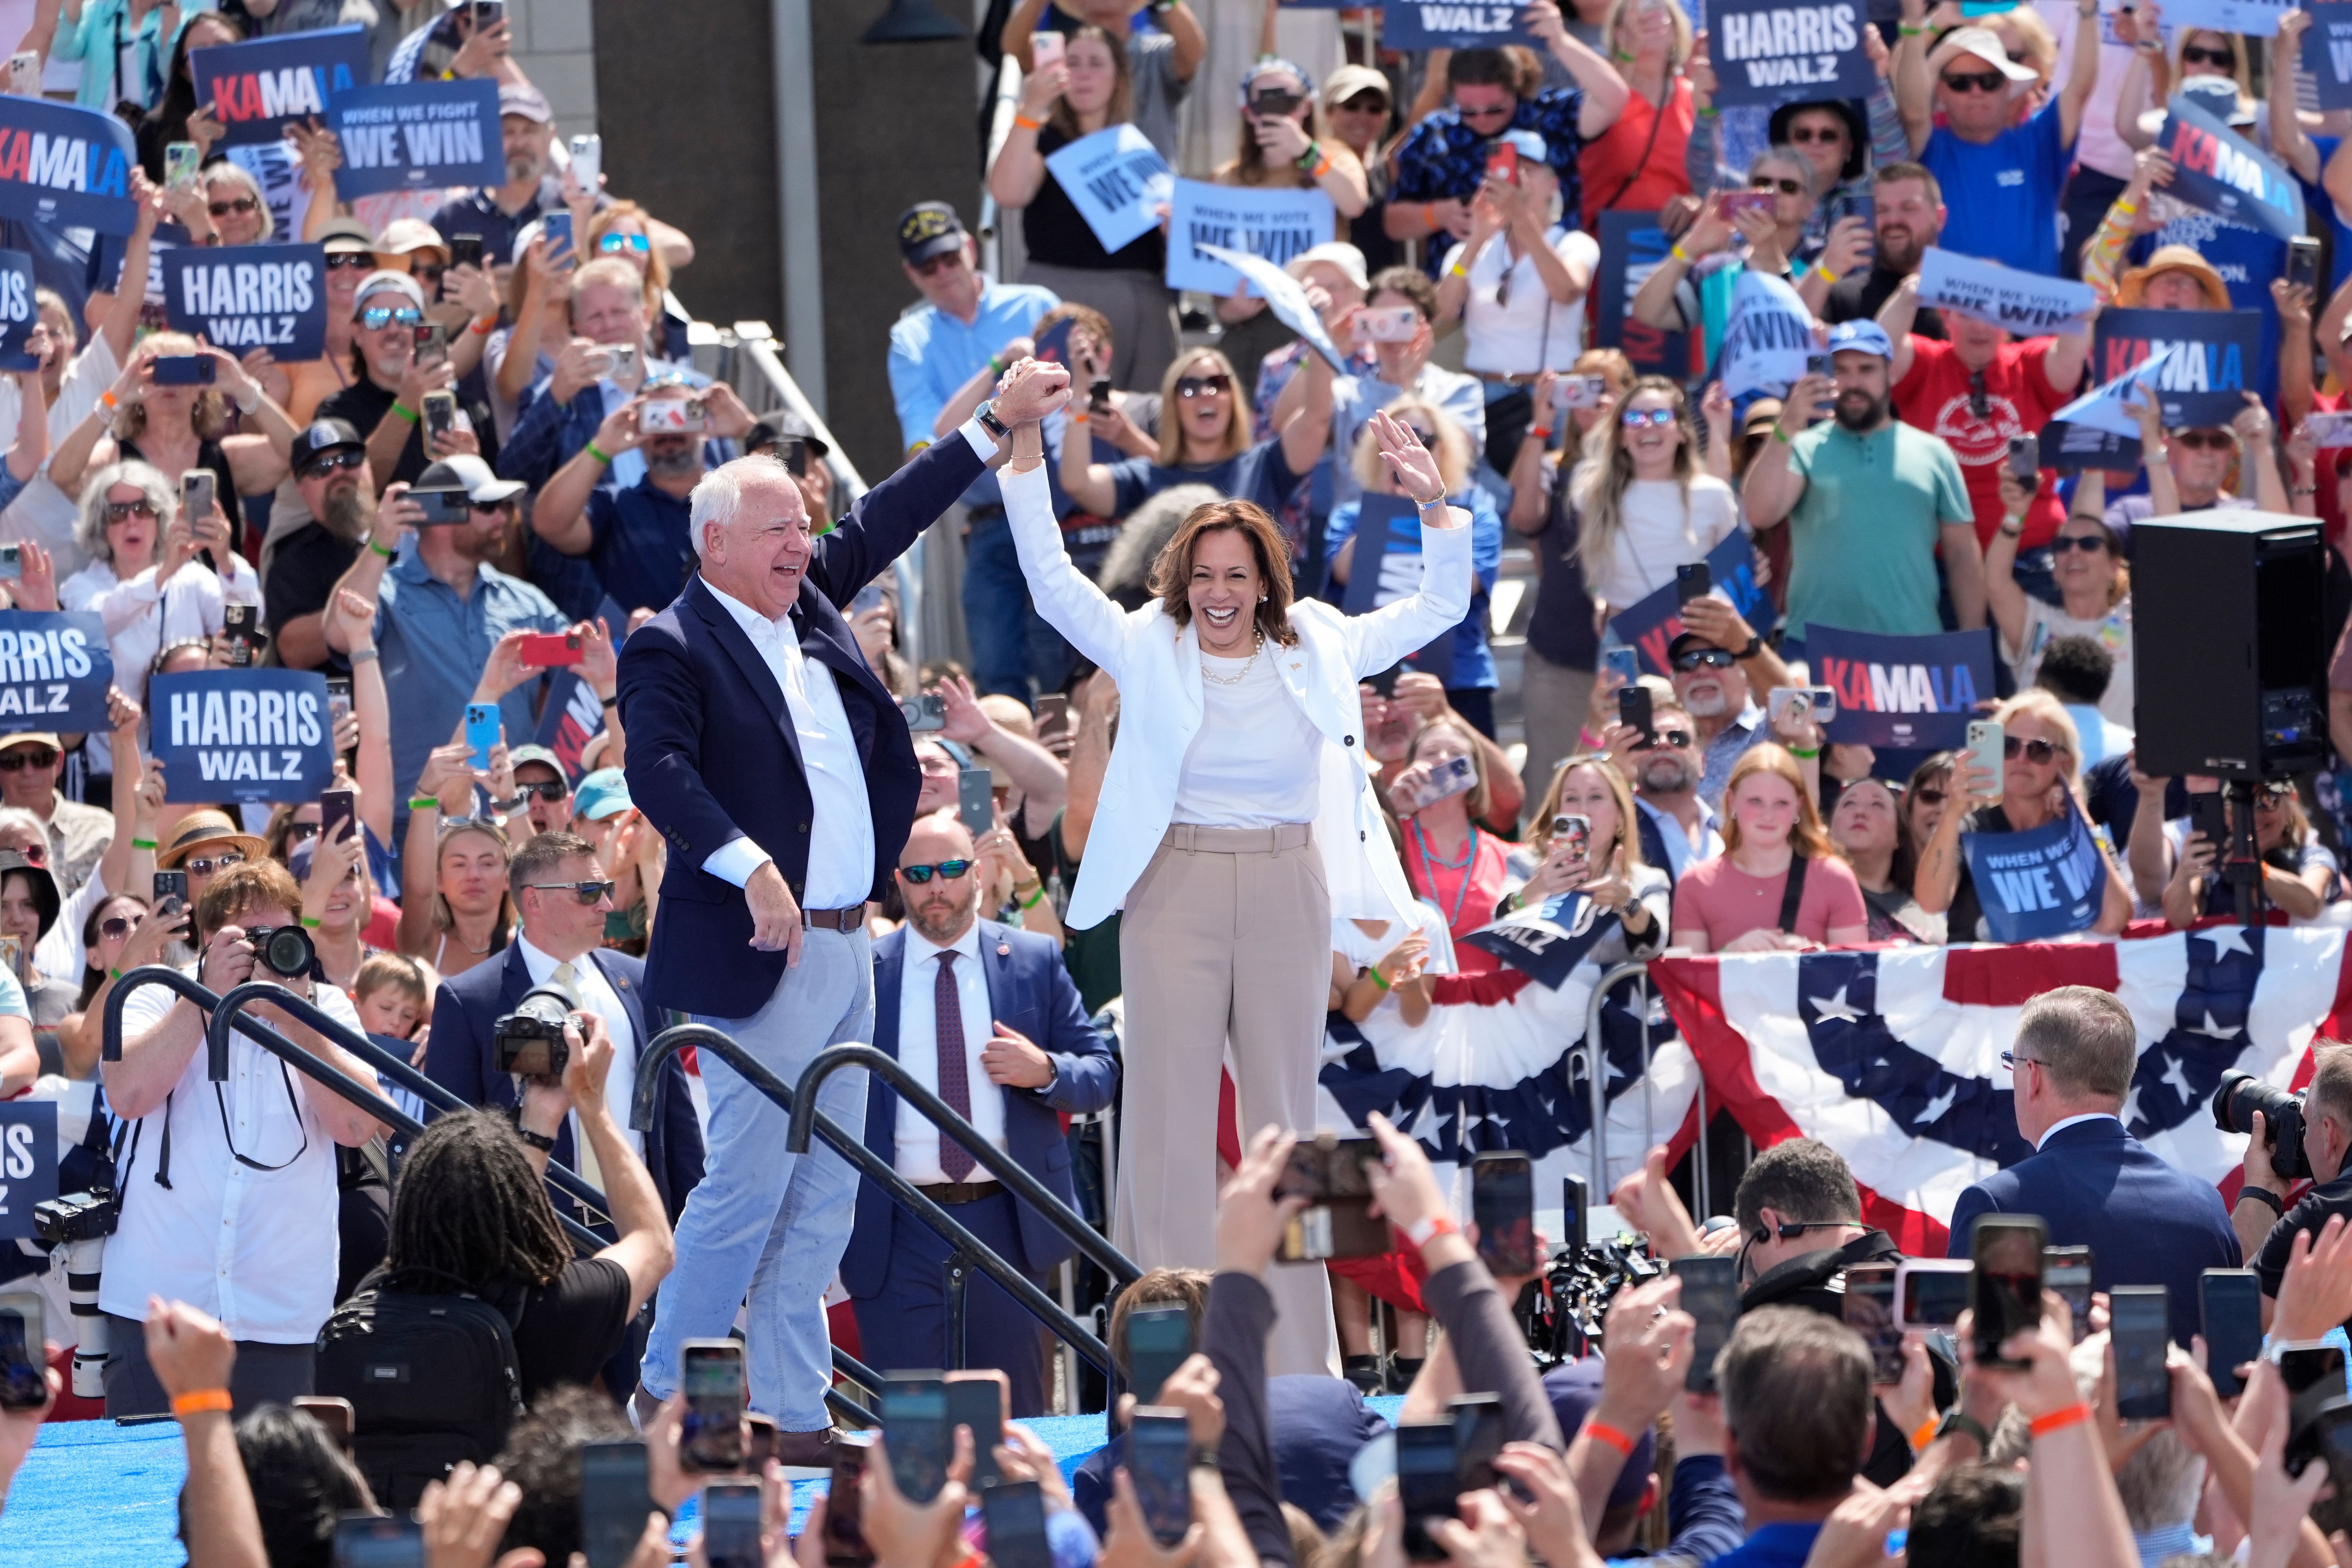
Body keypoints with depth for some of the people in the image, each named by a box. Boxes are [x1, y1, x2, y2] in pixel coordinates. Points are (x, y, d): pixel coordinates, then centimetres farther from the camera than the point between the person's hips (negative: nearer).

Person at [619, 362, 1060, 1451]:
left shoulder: (809, 599, 13)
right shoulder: (673, 647, -10)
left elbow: (886, 521, 26)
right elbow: (658, 768, -24)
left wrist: (997, 422, 27)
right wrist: (750, 866, -35)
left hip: (845, 949, 9)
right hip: (760, 955, -9)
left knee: (822, 1200, 9)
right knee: (745, 1188, -8)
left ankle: (793, 1414, 12)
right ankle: (665, 1399, 2)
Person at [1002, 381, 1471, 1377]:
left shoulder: (1316, 651, 7)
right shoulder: (1147, 650, 2)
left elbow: (1442, 605, 11)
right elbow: (1049, 576, -5)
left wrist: (1435, 506, -3)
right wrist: (1024, 449, -14)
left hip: (1287, 891, 2)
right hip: (1174, 889, -2)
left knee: (1285, 1117, 7)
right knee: (1170, 1117, -2)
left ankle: (1293, 1360, 13)